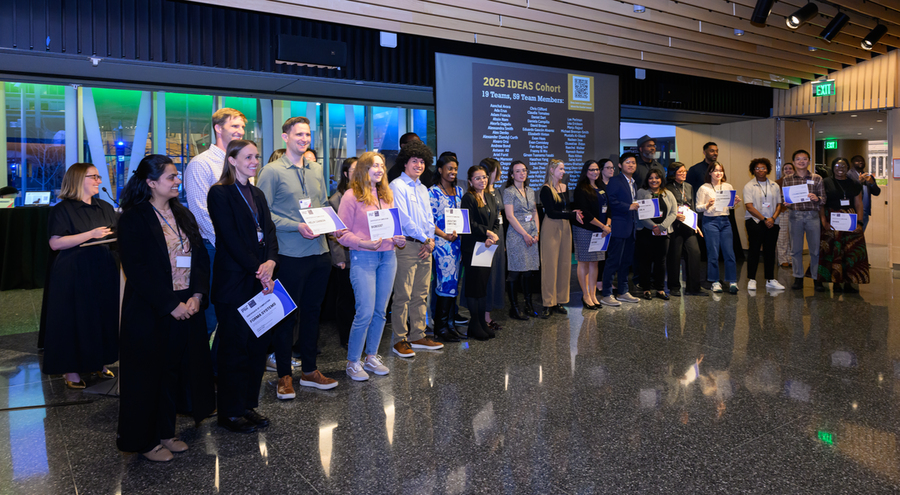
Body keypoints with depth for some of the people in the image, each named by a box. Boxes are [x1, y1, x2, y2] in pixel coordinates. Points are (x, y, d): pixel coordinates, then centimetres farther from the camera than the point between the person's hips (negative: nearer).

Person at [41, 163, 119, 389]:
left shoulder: (106, 208, 13)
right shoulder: (63, 209, -5)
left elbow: (115, 236, 19)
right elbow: (55, 243, -15)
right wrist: (91, 234, -19)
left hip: (104, 271, 6)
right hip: (74, 274, -5)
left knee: (103, 316, 7)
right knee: (75, 318, -1)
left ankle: (98, 363, 20)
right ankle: (71, 370, 10)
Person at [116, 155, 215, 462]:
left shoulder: (182, 215, 11)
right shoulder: (133, 218, -9)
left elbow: (201, 257, 7)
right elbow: (137, 269, -16)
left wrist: (197, 296, -8)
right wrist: (170, 304, -18)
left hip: (187, 307, 6)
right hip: (149, 311, -6)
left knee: (174, 370, 12)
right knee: (148, 373, 4)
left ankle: (165, 432, 26)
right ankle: (144, 439, 19)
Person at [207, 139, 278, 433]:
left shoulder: (257, 195, 17)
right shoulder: (220, 193, -6)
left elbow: (269, 232, 9)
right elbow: (231, 239, -14)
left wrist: (271, 261, -10)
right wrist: (258, 271, -17)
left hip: (261, 281, 7)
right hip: (235, 282, -7)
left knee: (259, 344, 9)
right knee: (235, 348, 1)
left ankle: (248, 405, 22)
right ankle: (230, 412, 13)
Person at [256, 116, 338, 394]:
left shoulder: (317, 170, 13)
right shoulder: (272, 171, -6)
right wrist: (298, 227, -18)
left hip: (319, 253, 6)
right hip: (290, 255, -6)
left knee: (312, 312, 14)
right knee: (287, 315, 4)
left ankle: (309, 370, 26)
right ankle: (284, 376, 16)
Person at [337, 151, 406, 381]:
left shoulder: (386, 194, 14)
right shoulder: (352, 196, -6)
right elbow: (342, 233, -7)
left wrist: (398, 239, -1)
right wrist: (363, 243, -21)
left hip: (388, 256, 6)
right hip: (363, 258, -6)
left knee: (380, 311, 9)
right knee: (365, 312, -8)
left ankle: (372, 357, 23)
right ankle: (353, 362, 7)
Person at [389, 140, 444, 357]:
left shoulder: (422, 189, 20)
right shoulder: (397, 186, -6)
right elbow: (403, 218, -12)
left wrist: (431, 239, 2)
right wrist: (425, 239, -7)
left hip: (425, 247, 8)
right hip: (407, 246, -8)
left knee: (421, 295, 11)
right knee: (403, 295, -5)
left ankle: (417, 336, 19)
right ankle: (400, 340, 2)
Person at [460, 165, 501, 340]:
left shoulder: (490, 199, 16)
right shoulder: (468, 198, -6)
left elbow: (496, 223, 12)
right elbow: (469, 223, -13)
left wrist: (493, 236, -7)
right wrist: (487, 232, -11)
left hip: (488, 248, 7)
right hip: (472, 248, -7)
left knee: (484, 286, 9)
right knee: (474, 285, -3)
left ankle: (482, 322, 16)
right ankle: (474, 325, 4)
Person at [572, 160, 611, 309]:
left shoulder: (602, 188, 14)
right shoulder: (581, 189, -8)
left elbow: (608, 207, 14)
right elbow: (585, 212, -14)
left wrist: (608, 225, -3)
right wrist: (603, 226, -13)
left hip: (600, 230, 7)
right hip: (584, 230, -6)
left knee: (594, 263, 9)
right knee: (584, 262, -1)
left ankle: (593, 294, 15)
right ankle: (586, 296, 7)